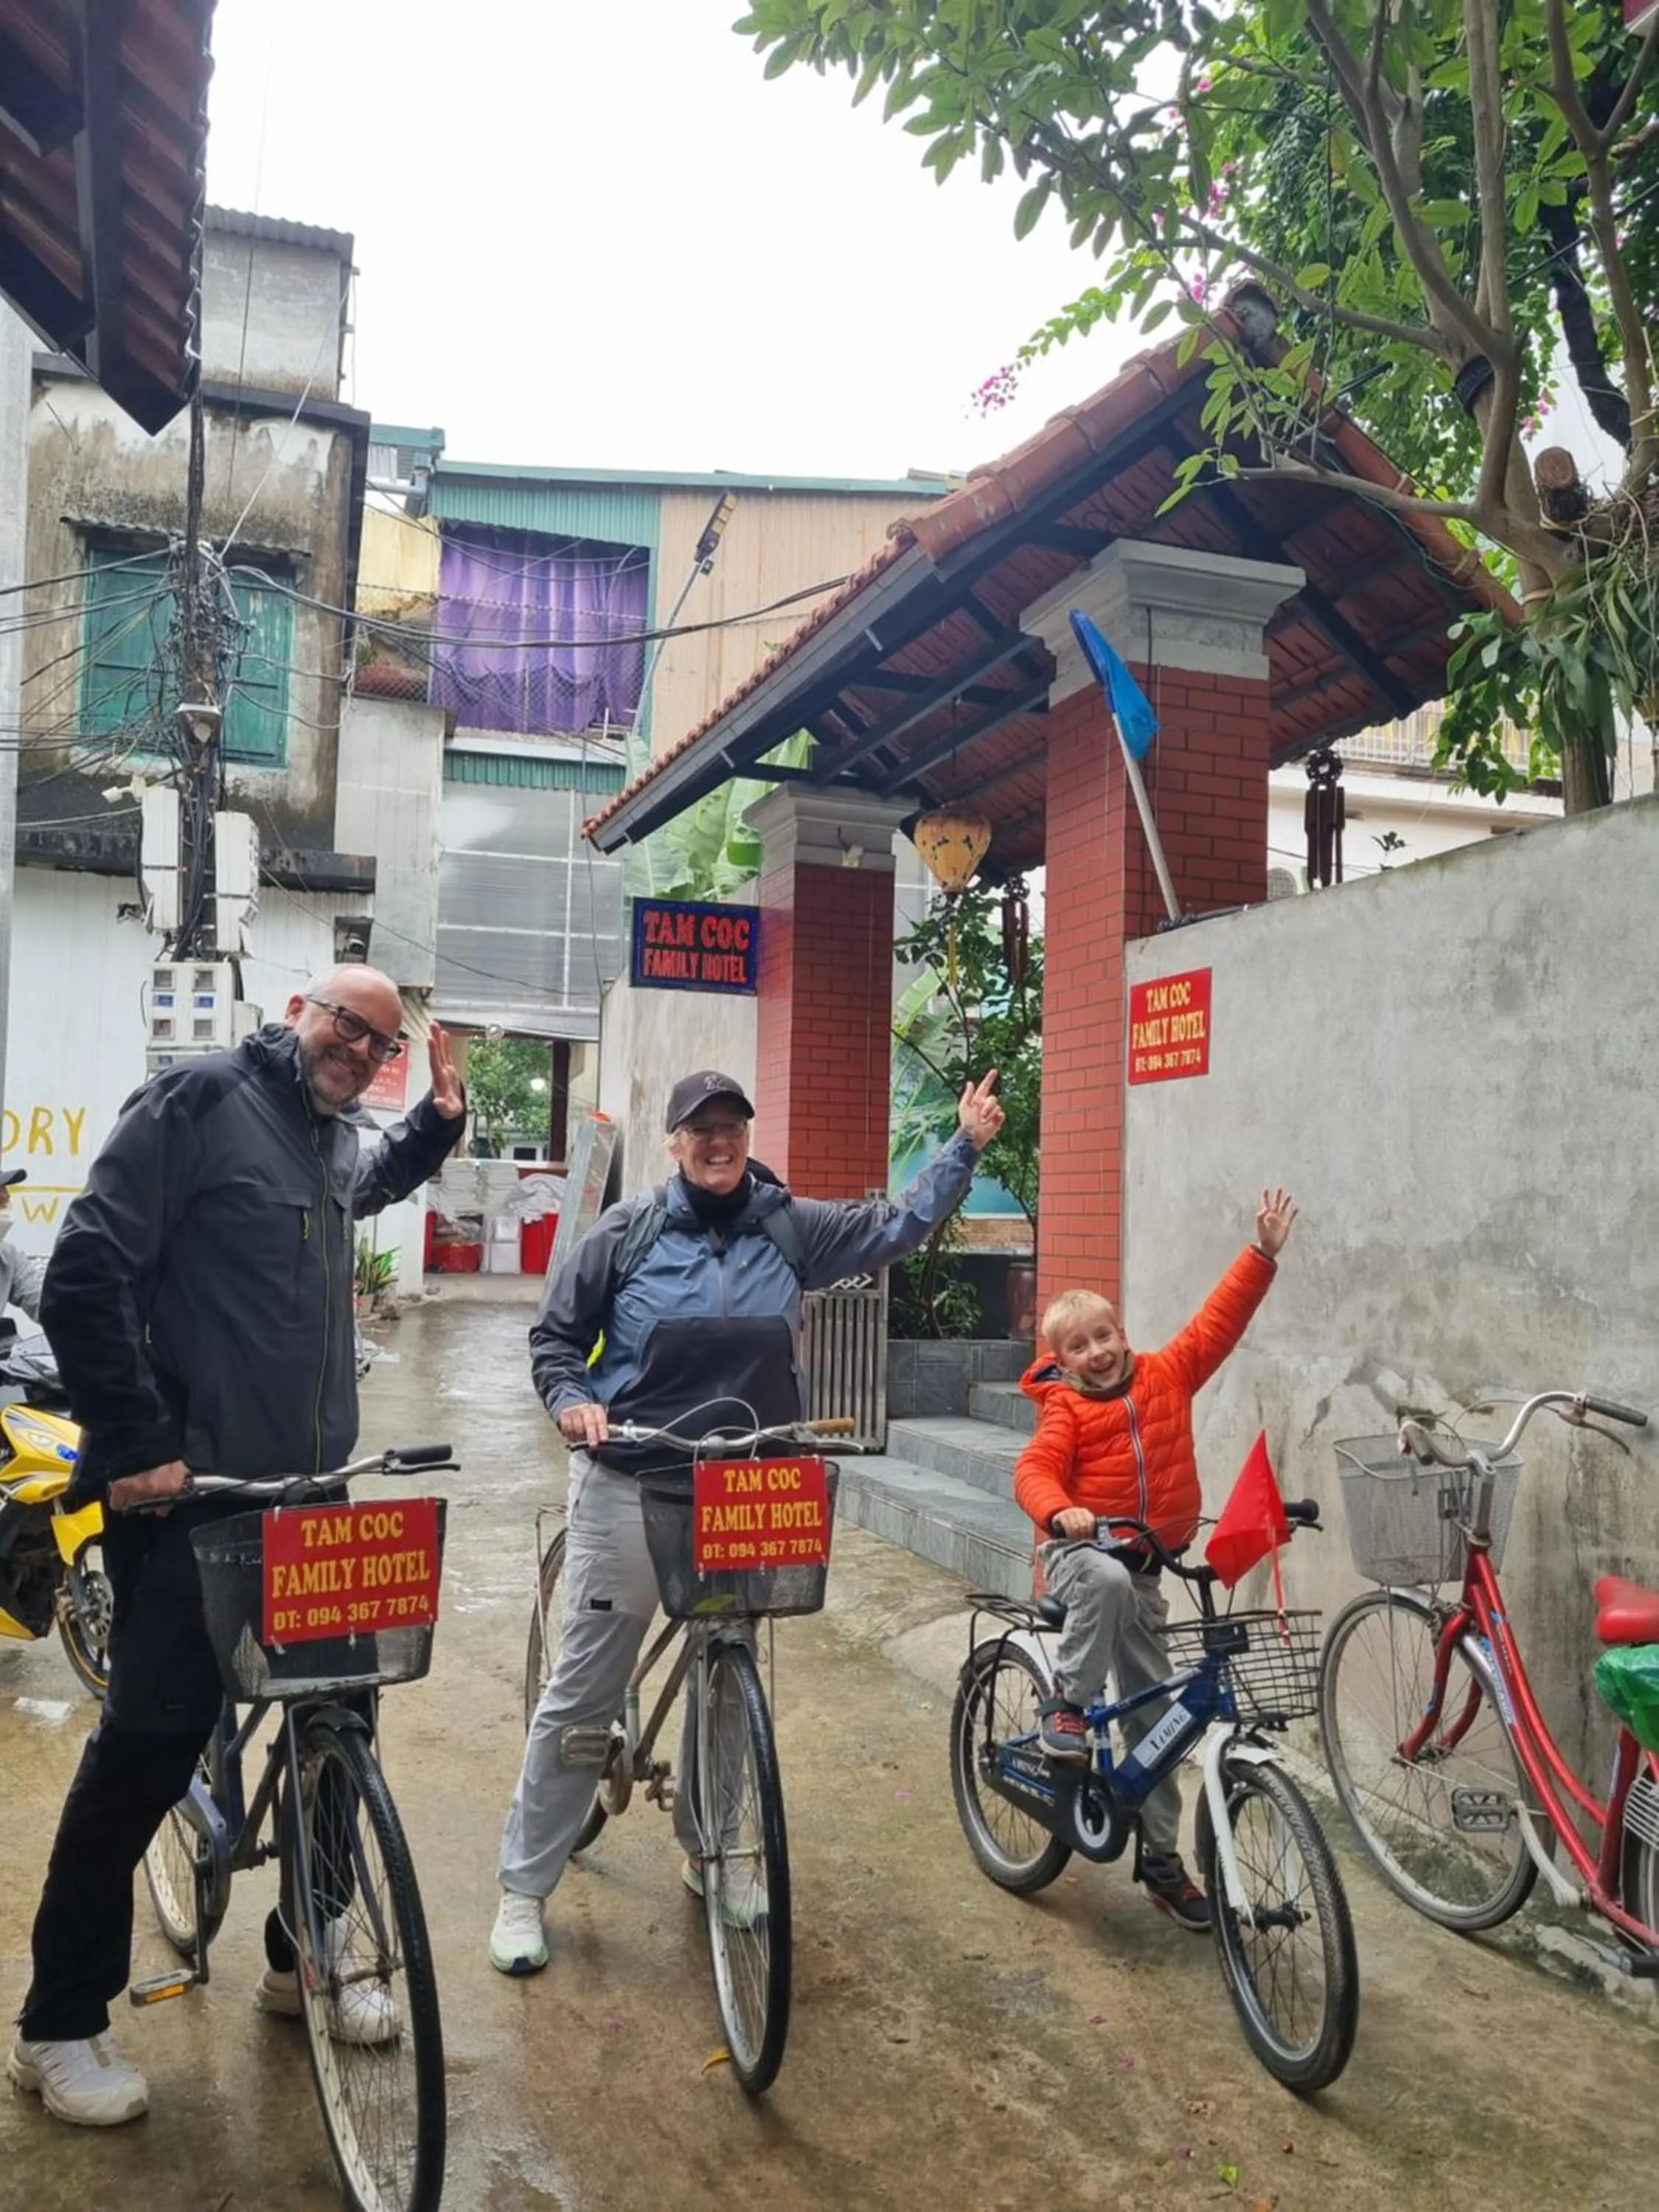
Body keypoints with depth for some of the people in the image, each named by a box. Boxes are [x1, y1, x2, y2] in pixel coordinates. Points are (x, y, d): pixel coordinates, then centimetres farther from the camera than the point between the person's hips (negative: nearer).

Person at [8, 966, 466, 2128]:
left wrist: (440, 1120, 18)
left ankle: (303, 1956, 33)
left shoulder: (341, 1138, 11)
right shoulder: (202, 1098, -11)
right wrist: (136, 1447, -17)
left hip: (309, 1491, 8)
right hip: (187, 1494, -7)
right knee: (153, 1739, 0)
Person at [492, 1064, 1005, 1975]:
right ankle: (523, 1886, 15)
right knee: (582, 1691, 2)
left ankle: (708, 1850, 37)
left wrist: (964, 1144, 2)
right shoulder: (625, 1233, -4)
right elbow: (554, 1338, 4)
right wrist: (572, 1401, -14)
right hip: (628, 1486, -3)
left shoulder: (790, 1228, 3)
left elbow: (898, 1226, 7)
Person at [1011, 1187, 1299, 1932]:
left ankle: (1160, 1857, 20)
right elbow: (1035, 1471, -19)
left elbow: (1217, 1322, 1)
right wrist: (1060, 1510, -40)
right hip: (1081, 1553, -4)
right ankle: (1067, 1703, -22)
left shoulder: (1168, 1375, 1)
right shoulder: (1066, 1408, -8)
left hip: (1145, 1565, 4)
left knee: (1155, 1711, 7)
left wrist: (1263, 1252, -4)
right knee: (1108, 1579, -41)